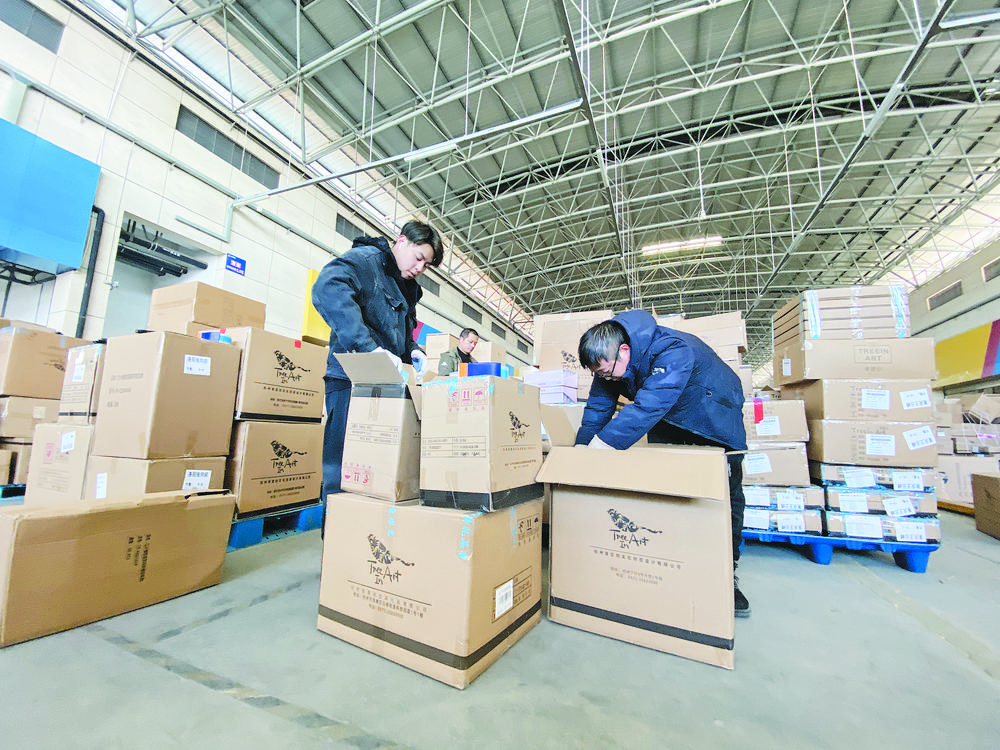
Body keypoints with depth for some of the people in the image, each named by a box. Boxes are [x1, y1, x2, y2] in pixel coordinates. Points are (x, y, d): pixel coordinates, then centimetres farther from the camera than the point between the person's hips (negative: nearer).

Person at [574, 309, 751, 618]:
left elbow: (647, 407, -53)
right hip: (667, 418, 5)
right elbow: (597, 408, -14)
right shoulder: (610, 361, -20)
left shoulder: (672, 351, -42)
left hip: (714, 414, -4)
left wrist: (600, 444, -55)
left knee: (727, 493, -1)